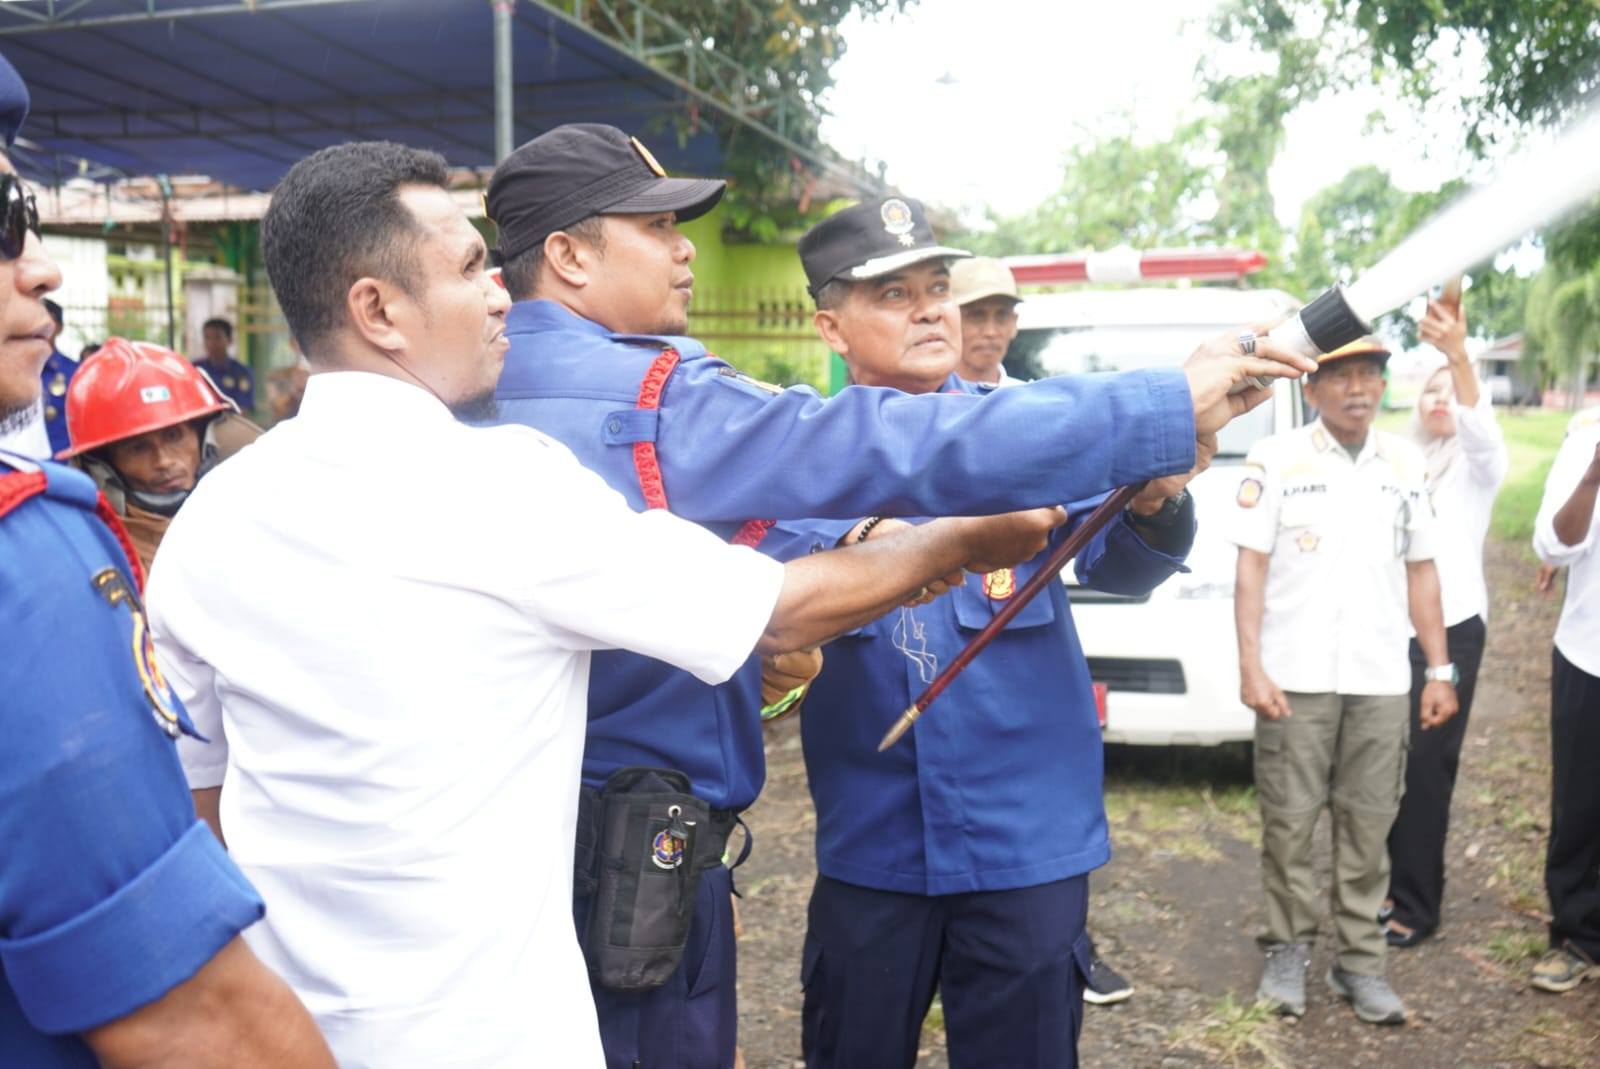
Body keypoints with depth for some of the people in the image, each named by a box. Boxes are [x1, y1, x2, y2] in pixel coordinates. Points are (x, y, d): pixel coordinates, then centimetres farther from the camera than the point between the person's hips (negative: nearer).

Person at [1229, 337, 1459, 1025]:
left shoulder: (1406, 465, 10)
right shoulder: (1276, 460, -1)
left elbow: (1421, 571, 13)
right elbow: (1250, 567, -4)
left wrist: (1440, 669, 9)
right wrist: (1251, 666, -11)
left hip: (1380, 682, 3)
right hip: (1295, 678, -3)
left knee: (1367, 825, 6)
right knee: (1289, 821, 3)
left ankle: (1360, 962, 17)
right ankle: (1289, 948, 19)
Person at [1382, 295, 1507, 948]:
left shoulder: (1478, 463, -2)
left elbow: (1483, 429, -26)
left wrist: (1460, 356, -42)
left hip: (1451, 627, -4)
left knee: (1426, 765, -2)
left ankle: (1416, 905, 8)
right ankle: (1397, 887, 22)